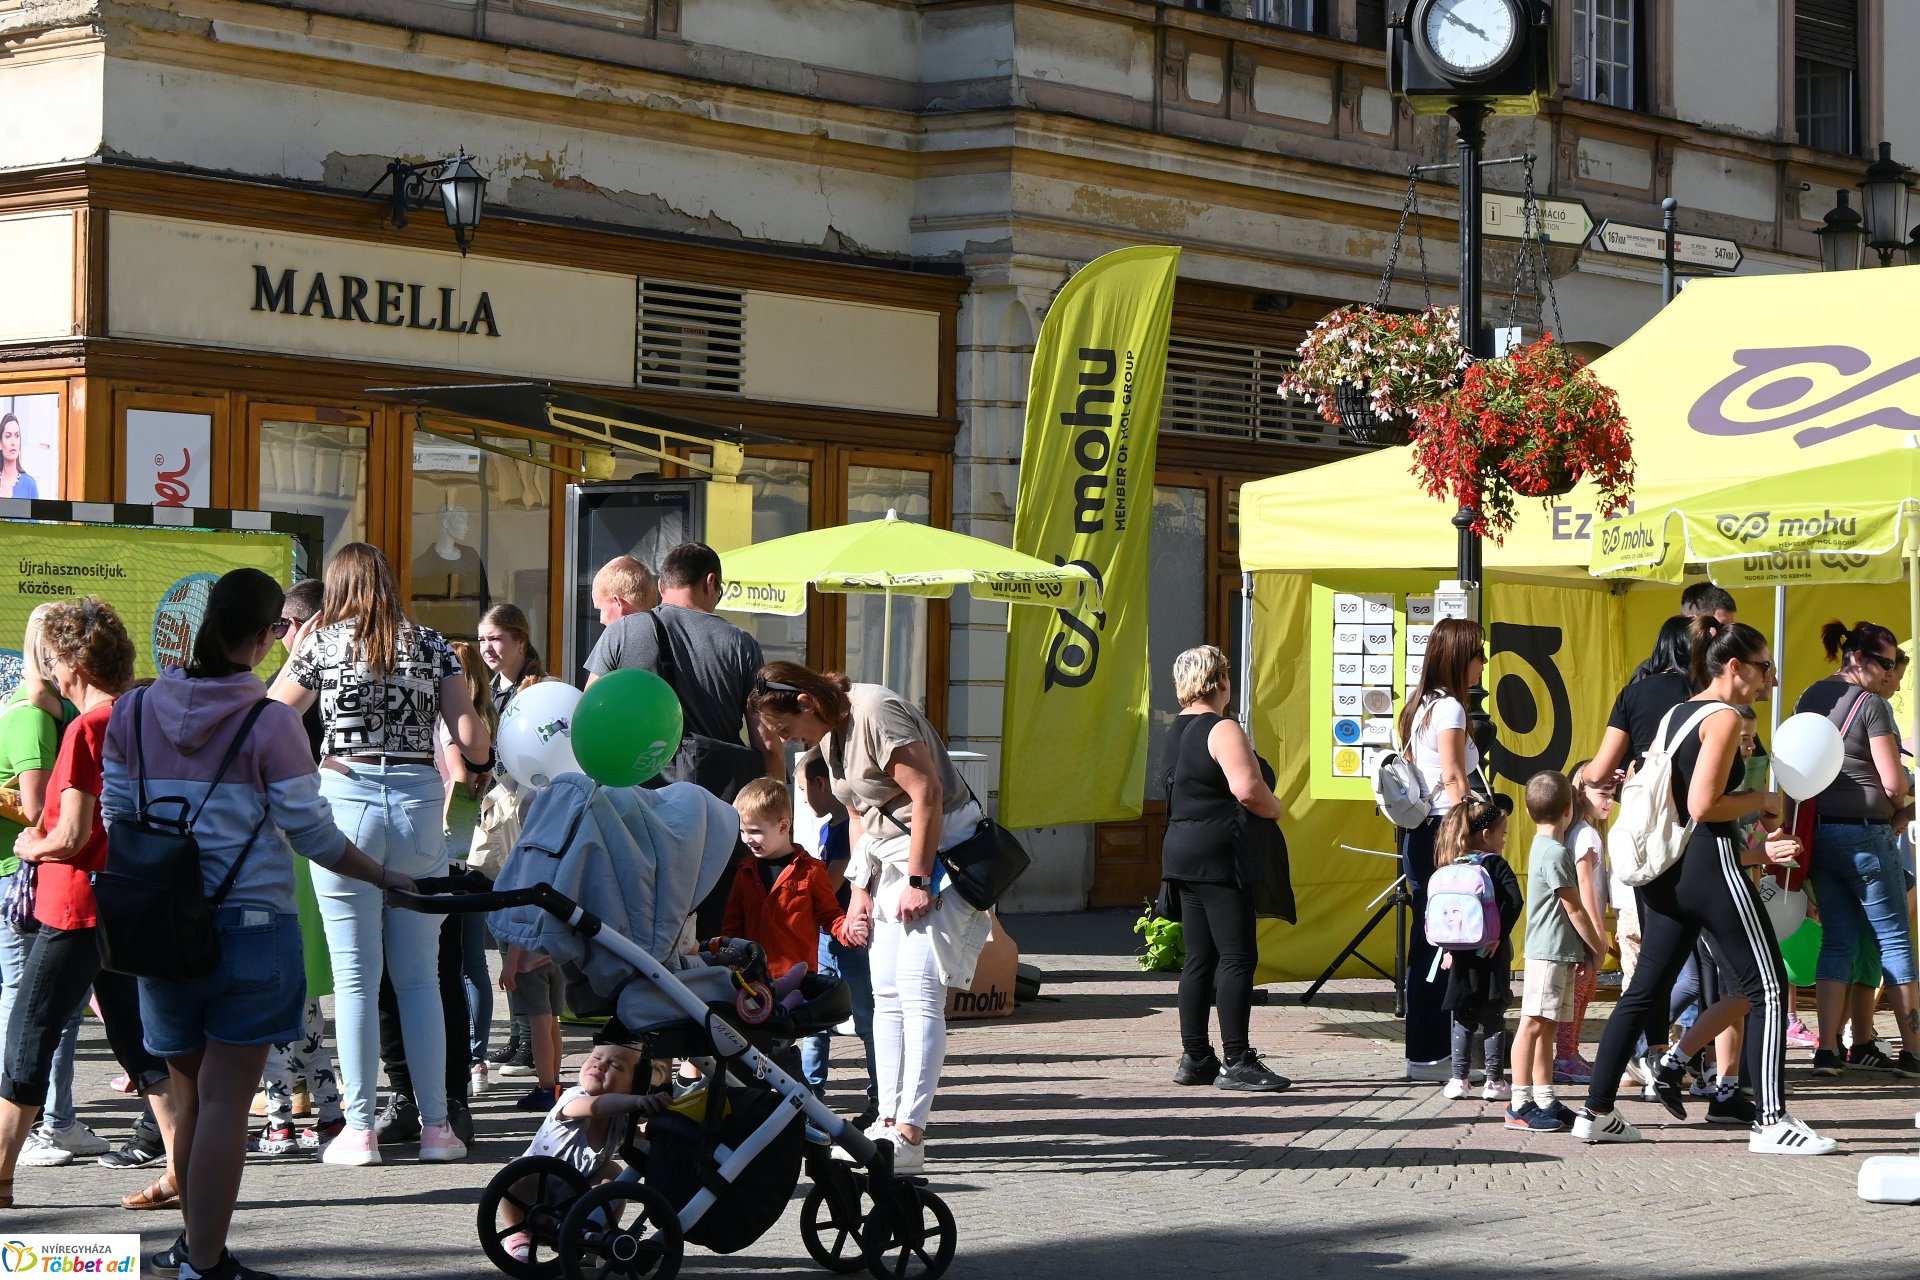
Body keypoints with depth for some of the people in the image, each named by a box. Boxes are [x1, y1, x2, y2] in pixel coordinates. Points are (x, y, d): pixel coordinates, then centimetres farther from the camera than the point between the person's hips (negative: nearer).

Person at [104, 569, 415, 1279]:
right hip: (250, 923, -4)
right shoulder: (270, 723, -11)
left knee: (188, 1093, 16)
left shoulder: (134, 711, 2)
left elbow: (117, 818, 9)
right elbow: (314, 834, -8)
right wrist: (389, 878, 6)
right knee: (225, 1099, -2)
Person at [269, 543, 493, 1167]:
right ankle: (436, 1125, 9)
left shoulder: (323, 644, 2)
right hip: (418, 806, 2)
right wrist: (481, 767, 21)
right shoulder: (432, 646, 7)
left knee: (355, 977, 2)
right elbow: (470, 735, 0)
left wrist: (297, 652, 22)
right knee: (419, 977, 9)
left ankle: (359, 1130, 2)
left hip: (346, 801, -2)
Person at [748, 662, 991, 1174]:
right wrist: (861, 889, 8)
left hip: (940, 851, -10)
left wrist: (918, 881, -20)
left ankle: (909, 1136, -19)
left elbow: (927, 794, -21)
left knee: (918, 991, -15)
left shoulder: (876, 713, -18)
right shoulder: (829, 734, 11)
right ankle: (889, 1122, 5)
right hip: (889, 854, 10)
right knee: (887, 994, 4)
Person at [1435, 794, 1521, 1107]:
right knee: (1493, 1016, 4)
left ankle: (1458, 1078, 10)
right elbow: (1515, 901, -21)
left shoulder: (1453, 866, 6)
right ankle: (1494, 1081, 5)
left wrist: (1449, 948, 5)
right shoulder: (1496, 863, -8)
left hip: (1461, 952, 4)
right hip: (1490, 953, -4)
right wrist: (1499, 935, -14)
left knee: (1462, 1017, 11)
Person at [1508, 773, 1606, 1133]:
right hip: (1550, 952, -10)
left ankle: (1545, 1101, 13)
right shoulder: (1555, 853, -14)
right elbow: (1574, 908, -12)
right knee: (1534, 1023, -10)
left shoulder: (1543, 846, 16)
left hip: (1560, 953, 10)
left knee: (1546, 1026, 10)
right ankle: (1520, 1105, -11)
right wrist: (1598, 946, -1)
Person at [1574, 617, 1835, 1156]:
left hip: (1668, 870, 9)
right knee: (1768, 989, -3)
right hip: (1710, 866, -9)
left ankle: (1596, 1112, 12)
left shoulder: (1677, 715, 17)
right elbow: (1703, 805, -19)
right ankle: (1771, 1122, -7)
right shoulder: (1724, 717, -10)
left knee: (1645, 991, 11)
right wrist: (1765, 801, -4)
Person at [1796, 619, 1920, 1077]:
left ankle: (1828, 1049, 4)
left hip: (1816, 831, 7)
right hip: (1864, 833, -7)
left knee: (1837, 940, 10)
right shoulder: (1870, 704, -11)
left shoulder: (1808, 700, 11)